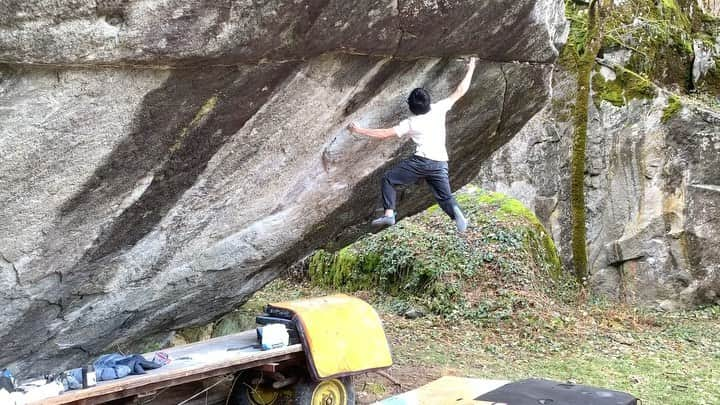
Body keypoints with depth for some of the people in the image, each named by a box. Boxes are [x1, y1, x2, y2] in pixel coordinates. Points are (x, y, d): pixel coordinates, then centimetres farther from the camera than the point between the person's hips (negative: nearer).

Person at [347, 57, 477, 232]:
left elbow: (385, 134, -1)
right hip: (440, 163, 4)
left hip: (421, 161, -4)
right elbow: (460, 92, 11)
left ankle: (389, 214, -4)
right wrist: (470, 70, 21)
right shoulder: (439, 109, 3)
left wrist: (360, 130, 6)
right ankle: (456, 212, -20)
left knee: (388, 179, 9)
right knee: (444, 196, 12)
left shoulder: (410, 123, -1)